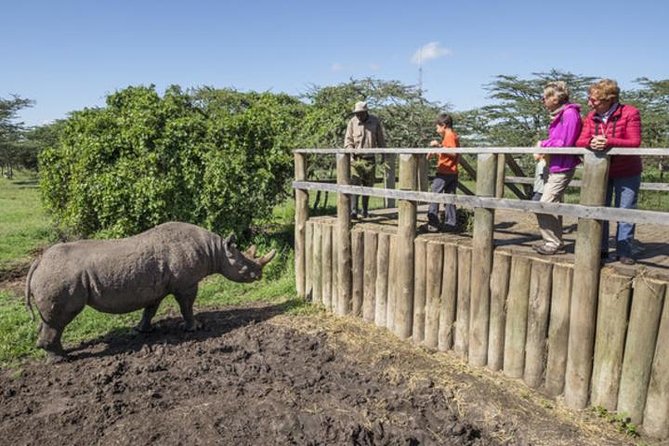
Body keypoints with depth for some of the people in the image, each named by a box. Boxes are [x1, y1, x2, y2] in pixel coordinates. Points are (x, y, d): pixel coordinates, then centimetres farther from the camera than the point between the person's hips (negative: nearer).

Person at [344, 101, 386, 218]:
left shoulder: (375, 121, 2)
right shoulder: (352, 122, -1)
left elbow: (380, 140, 10)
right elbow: (348, 139, 3)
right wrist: (350, 150, -16)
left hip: (370, 160, 2)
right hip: (356, 159, -2)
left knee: (368, 186, 9)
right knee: (354, 184, -14)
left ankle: (365, 210, 21)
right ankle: (354, 210, -18)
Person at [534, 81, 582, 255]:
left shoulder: (570, 114, -15)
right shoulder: (559, 114, 14)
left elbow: (566, 143, -20)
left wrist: (543, 144, -10)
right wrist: (544, 146, -1)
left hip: (562, 167, -10)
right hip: (556, 167, 10)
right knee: (552, 205, 14)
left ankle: (552, 243, -1)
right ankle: (556, 242, 24)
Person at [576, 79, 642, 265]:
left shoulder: (630, 113, -15)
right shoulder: (592, 116, -1)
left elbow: (634, 142, -21)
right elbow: (580, 140, -7)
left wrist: (608, 141, -35)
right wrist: (591, 142, -30)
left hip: (626, 173, -4)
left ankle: (624, 252, 11)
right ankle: (600, 249, 19)